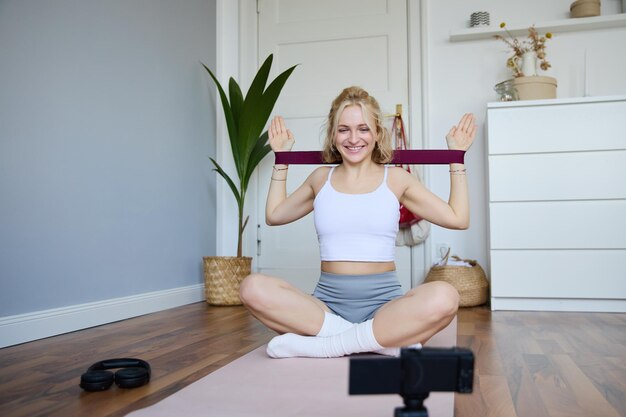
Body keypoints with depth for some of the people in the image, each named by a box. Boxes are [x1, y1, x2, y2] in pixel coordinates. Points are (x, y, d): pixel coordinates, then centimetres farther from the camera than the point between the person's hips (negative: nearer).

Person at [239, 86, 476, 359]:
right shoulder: (322, 178, 12)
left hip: (383, 302, -1)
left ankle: (322, 345, -23)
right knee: (253, 288, -27)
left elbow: (458, 219, 9)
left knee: (444, 297, -34)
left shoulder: (395, 179, 7)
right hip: (328, 302, 2)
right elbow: (274, 215, 27)